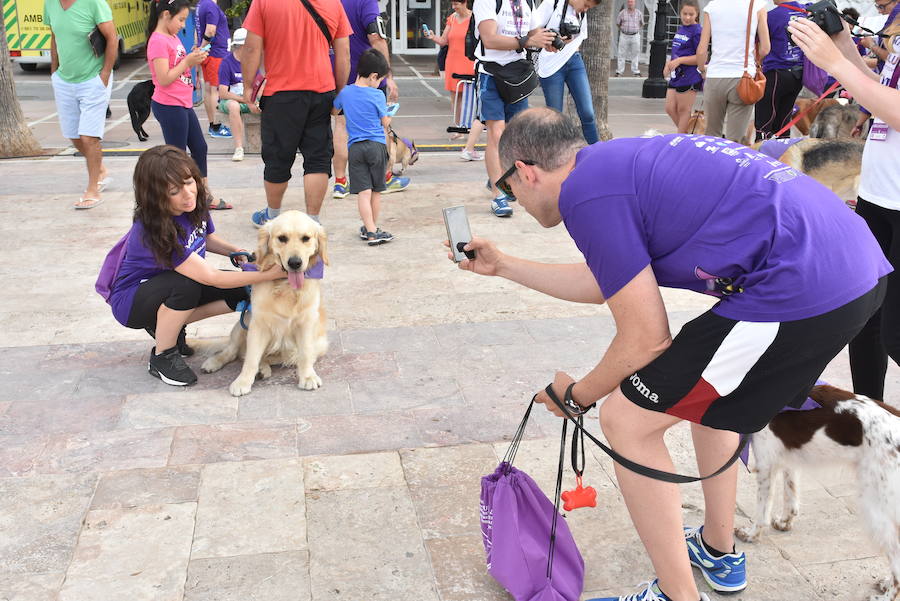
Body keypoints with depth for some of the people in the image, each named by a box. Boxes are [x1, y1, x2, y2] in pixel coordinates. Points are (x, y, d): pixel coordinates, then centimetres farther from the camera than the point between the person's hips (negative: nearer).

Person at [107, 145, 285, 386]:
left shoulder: (195, 204, -14)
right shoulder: (154, 230, -35)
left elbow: (207, 238, 9)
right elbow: (211, 277, -35)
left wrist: (238, 252, -11)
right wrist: (272, 273, -39)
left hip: (172, 285, 7)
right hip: (131, 301, -7)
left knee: (241, 293, -13)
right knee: (186, 285, -38)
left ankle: (166, 326, 5)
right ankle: (162, 357, -14)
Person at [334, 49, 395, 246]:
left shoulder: (345, 92, 4)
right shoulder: (377, 95, -7)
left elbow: (335, 109, 23)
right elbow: (386, 123, 0)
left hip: (355, 147, 2)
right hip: (377, 145, -2)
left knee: (363, 191, -2)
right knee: (376, 190, 11)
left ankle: (370, 231, -9)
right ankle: (372, 227, 21)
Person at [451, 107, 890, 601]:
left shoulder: (585, 190, -9)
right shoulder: (620, 161, 19)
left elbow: (647, 339, -7)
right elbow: (600, 282, 32)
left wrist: (578, 395, 11)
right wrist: (502, 265, 39)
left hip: (801, 292, -10)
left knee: (627, 419, 1)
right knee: (703, 385, 31)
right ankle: (719, 552, 43)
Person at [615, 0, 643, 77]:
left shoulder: (639, 13, 1)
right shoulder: (622, 13, -3)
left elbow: (642, 24, 16)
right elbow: (617, 23, 9)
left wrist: (636, 30, 11)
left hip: (635, 36, 1)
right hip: (624, 36, -1)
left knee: (635, 55, 4)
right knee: (621, 54, 0)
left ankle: (636, 72, 11)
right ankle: (619, 71, 5)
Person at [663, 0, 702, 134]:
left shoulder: (697, 32, -11)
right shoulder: (680, 30, 14)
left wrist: (679, 61, -23)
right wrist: (668, 64, 9)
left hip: (689, 77, -8)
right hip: (676, 76, 9)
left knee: (683, 110, 0)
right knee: (670, 109, 9)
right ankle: (687, 135, 22)